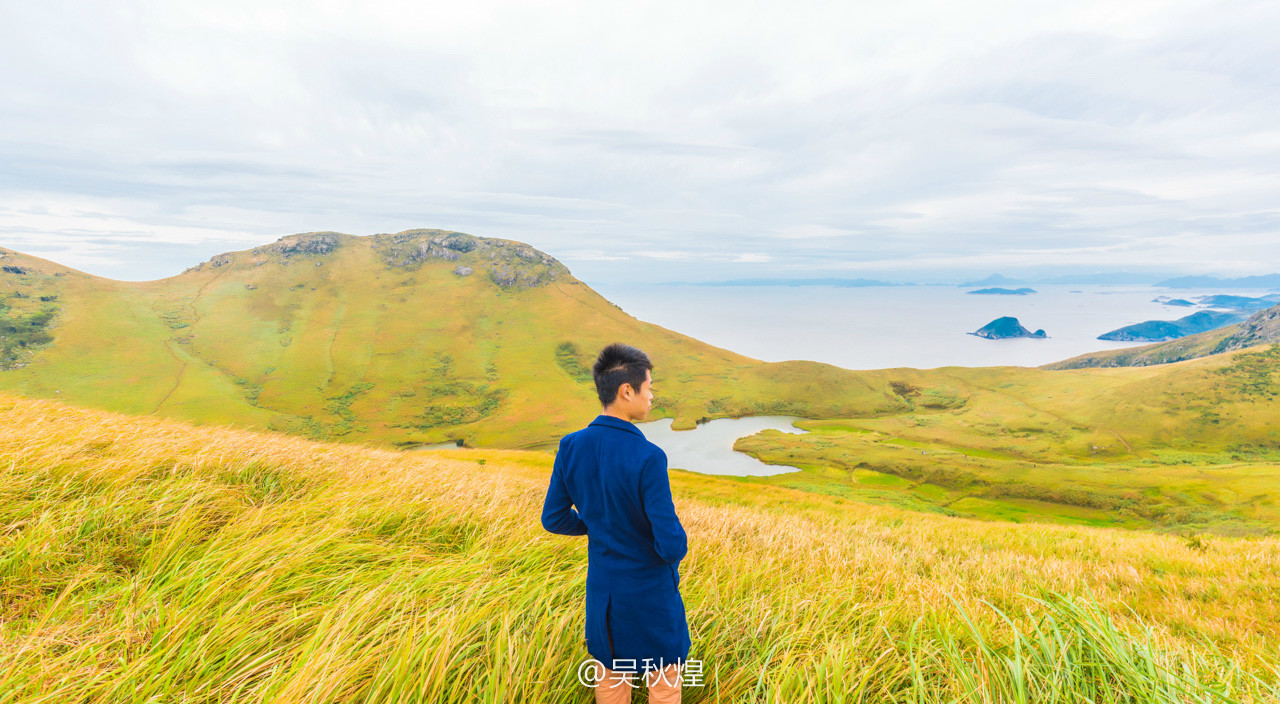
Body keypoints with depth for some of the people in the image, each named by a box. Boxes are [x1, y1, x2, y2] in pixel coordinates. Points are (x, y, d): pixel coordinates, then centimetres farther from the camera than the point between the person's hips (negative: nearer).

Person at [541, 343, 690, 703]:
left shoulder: (571, 447, -12)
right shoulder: (647, 457, -28)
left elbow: (554, 518, -2)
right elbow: (671, 544, -25)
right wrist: (679, 544, -2)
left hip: (602, 590, 5)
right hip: (651, 593, -5)